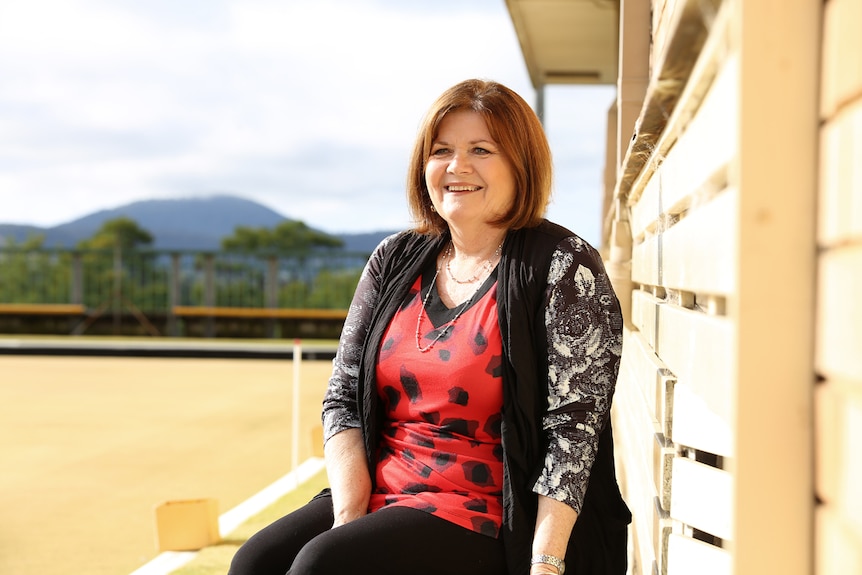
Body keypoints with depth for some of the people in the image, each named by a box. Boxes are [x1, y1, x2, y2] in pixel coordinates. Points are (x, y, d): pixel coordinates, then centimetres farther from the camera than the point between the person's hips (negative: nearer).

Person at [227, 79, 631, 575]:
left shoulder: (563, 265, -6)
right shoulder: (395, 260, 10)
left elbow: (573, 425, -12)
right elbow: (343, 398, 8)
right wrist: (347, 516, -6)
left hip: (490, 518, -5)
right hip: (382, 498, 6)